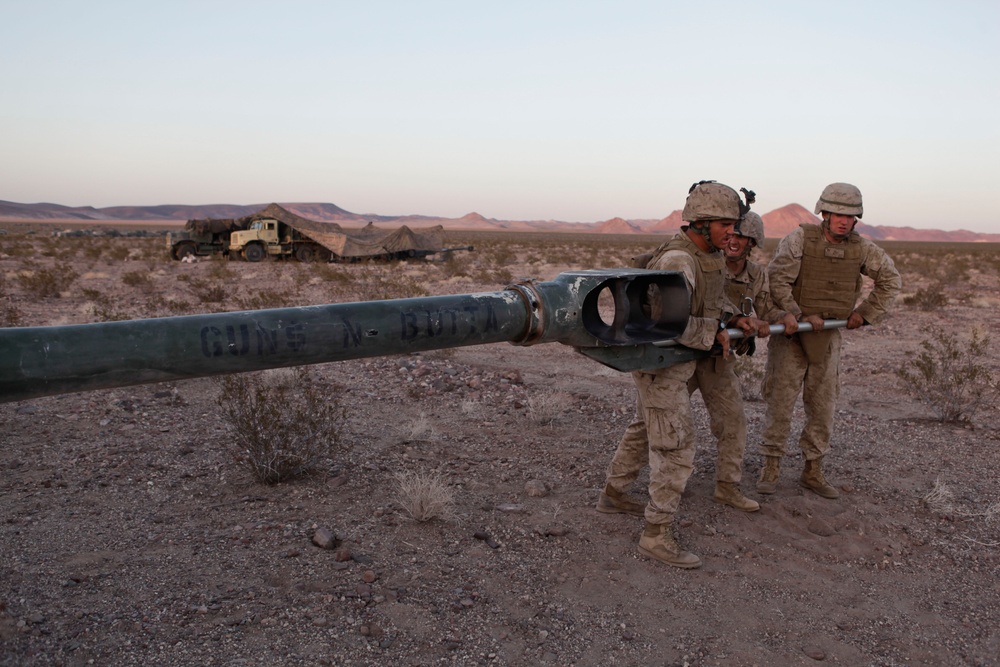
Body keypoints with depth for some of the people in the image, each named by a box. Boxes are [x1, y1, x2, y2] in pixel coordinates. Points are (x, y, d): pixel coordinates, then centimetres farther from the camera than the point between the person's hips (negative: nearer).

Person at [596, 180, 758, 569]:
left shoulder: (709, 256, 6)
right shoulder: (677, 260, -26)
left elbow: (710, 300, 24)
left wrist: (732, 319, 7)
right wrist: (714, 333, -24)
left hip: (672, 361, 10)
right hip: (660, 365, -10)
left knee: (644, 431, 23)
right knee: (676, 448, -7)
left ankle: (613, 495, 40)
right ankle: (657, 536, 1)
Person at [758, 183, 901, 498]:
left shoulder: (861, 248, -1)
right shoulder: (801, 238, -13)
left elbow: (891, 280, 10)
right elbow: (776, 280, -18)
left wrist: (866, 312, 3)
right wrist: (798, 316, -19)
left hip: (828, 338, 4)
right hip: (790, 334, -4)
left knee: (823, 406, 9)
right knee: (780, 401, -1)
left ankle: (813, 471, 22)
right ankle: (771, 466, 12)